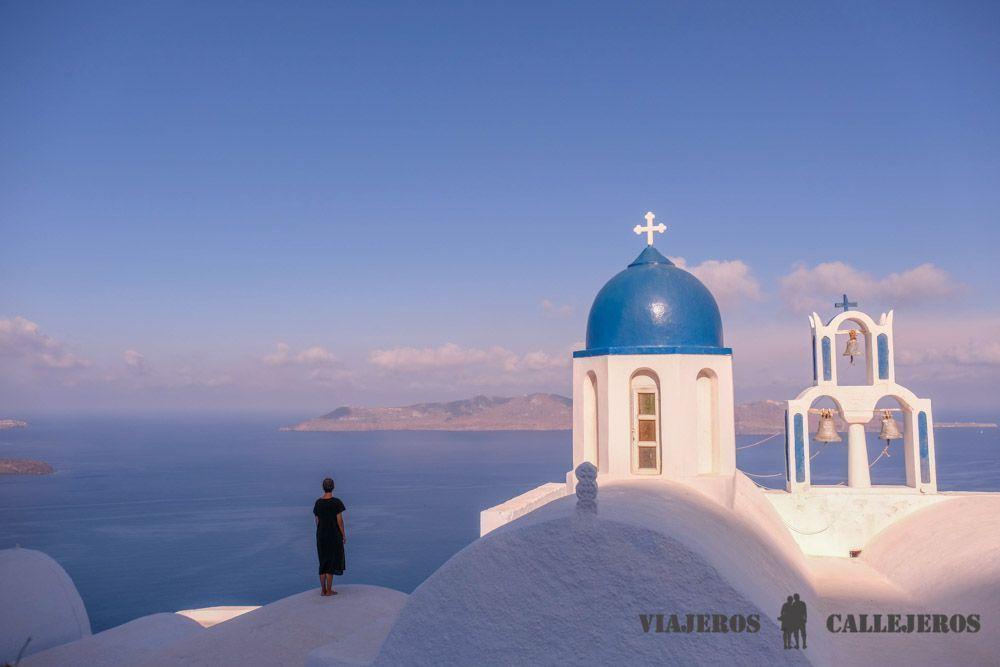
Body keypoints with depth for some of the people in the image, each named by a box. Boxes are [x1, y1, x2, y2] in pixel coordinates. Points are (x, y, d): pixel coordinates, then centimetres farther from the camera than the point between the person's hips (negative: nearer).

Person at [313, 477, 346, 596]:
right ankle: (329, 590, 9)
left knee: (323, 562, 14)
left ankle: (323, 590, 19)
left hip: (321, 534, 4)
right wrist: (343, 535, -2)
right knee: (331, 562, 5)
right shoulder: (336, 502, -13)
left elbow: (317, 520, 6)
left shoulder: (318, 502, 0)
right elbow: (339, 520, -12)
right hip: (334, 534, -4)